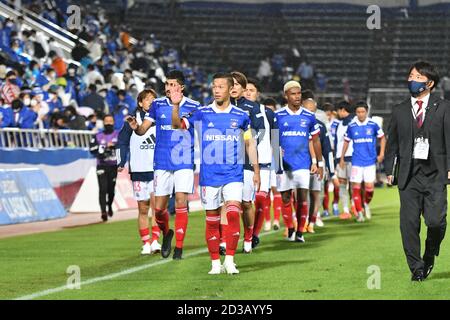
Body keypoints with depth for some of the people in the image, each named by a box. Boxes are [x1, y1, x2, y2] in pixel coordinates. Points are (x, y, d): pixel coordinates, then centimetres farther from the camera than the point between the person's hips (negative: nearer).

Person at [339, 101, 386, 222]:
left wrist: (381, 153, 3)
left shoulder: (373, 125, -2)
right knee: (356, 187, -5)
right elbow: (346, 142, 14)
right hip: (356, 161, 1)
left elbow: (382, 137, 11)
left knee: (370, 187, -5)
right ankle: (359, 212, 6)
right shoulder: (351, 126, 1)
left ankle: (366, 204, 25)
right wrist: (342, 158, 14)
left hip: (370, 161, -1)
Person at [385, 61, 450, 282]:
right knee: (409, 222, -2)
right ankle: (417, 268, 8)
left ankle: (430, 254, 18)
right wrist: (389, 170, 8)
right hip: (409, 175, 2)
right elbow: (392, 142, 15)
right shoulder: (400, 111, 13)